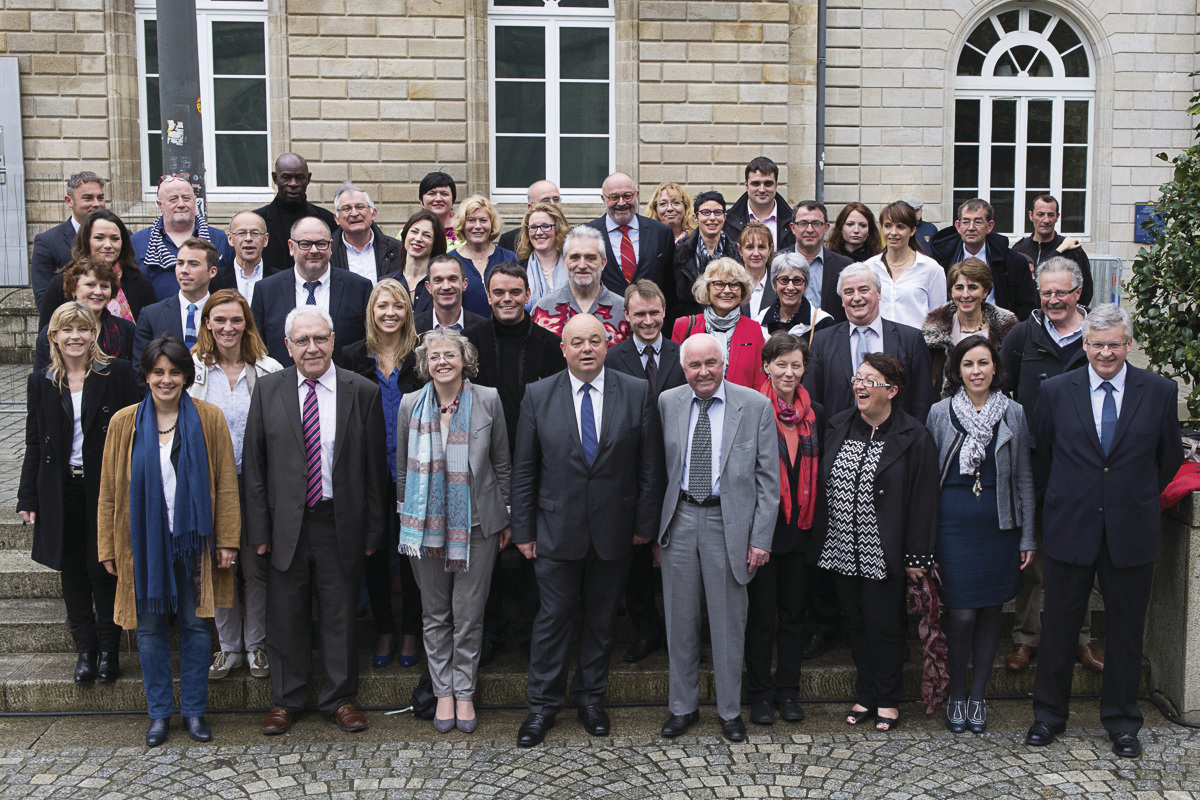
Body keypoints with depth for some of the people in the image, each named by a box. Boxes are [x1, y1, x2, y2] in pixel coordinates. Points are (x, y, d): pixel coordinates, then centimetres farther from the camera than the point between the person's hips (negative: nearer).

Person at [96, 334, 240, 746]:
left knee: (195, 624, 6)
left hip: (192, 540, -1)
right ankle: (159, 712, 21)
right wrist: (108, 549, 4)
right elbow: (109, 491, 5)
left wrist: (227, 540, -5)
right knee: (150, 626, 8)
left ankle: (194, 710, 19)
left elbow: (225, 484, -1)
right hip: (143, 541, 1)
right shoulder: (124, 423, 1)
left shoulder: (209, 419, -2)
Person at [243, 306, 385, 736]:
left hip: (341, 524, -1)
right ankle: (285, 700, 28)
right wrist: (259, 527, -2)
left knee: (340, 615, 10)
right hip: (286, 523, 1)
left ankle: (339, 698, 26)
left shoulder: (363, 392, -2)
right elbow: (254, 464, 3)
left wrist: (373, 529, -2)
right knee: (286, 616, 11)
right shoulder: (268, 390, 2)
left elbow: (375, 469, 0)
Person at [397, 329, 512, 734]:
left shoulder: (488, 400, -2)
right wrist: (405, 514, 10)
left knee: (469, 614, 4)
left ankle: (464, 693, 19)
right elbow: (404, 468, 10)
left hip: (477, 524, -1)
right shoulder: (411, 405, 2)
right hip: (426, 524, 2)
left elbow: (502, 464, 4)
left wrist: (505, 518, 6)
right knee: (435, 614, 10)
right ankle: (443, 692, 23)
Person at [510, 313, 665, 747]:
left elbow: (650, 465, 1)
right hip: (557, 529, -1)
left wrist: (645, 523, -1)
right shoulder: (538, 395, -2)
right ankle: (542, 704, 20)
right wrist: (523, 530, -1)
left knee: (602, 617, 13)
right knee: (553, 616, 5)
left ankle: (590, 696, 30)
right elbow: (523, 470, 1)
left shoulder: (637, 393, -2)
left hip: (614, 529, 1)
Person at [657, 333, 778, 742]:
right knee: (680, 620, 11)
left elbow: (768, 478, -3)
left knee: (728, 623, 7)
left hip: (728, 522, -2)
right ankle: (683, 707, 27)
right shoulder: (667, 402, 3)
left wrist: (761, 538, -7)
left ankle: (730, 711, 24)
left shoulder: (755, 405, -4)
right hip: (679, 520, 2)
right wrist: (655, 526, 5)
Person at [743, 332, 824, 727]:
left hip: (799, 527, 4)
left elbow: (819, 472, 12)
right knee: (761, 612, 4)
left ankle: (788, 691, 22)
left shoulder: (815, 414, 7)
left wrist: (816, 523, 5)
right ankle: (761, 694, 16)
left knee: (793, 611, 11)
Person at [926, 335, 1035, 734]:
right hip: (954, 525, -2)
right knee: (961, 613, -5)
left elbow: (1024, 478, 8)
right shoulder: (940, 413, 1)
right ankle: (956, 695, 15)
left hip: (1000, 525, 2)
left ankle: (977, 695, 22)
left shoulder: (1014, 414, 4)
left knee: (990, 610, 8)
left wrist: (1028, 537, 5)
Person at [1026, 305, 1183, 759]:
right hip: (1071, 529, 0)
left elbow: (1169, 460, 11)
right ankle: (1049, 713, 25)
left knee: (1127, 630, 10)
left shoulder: (1159, 393, 0)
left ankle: (1121, 721, 25)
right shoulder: (1056, 391, -1)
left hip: (1132, 531, 0)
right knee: (1059, 624, 8)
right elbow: (1040, 449, 12)